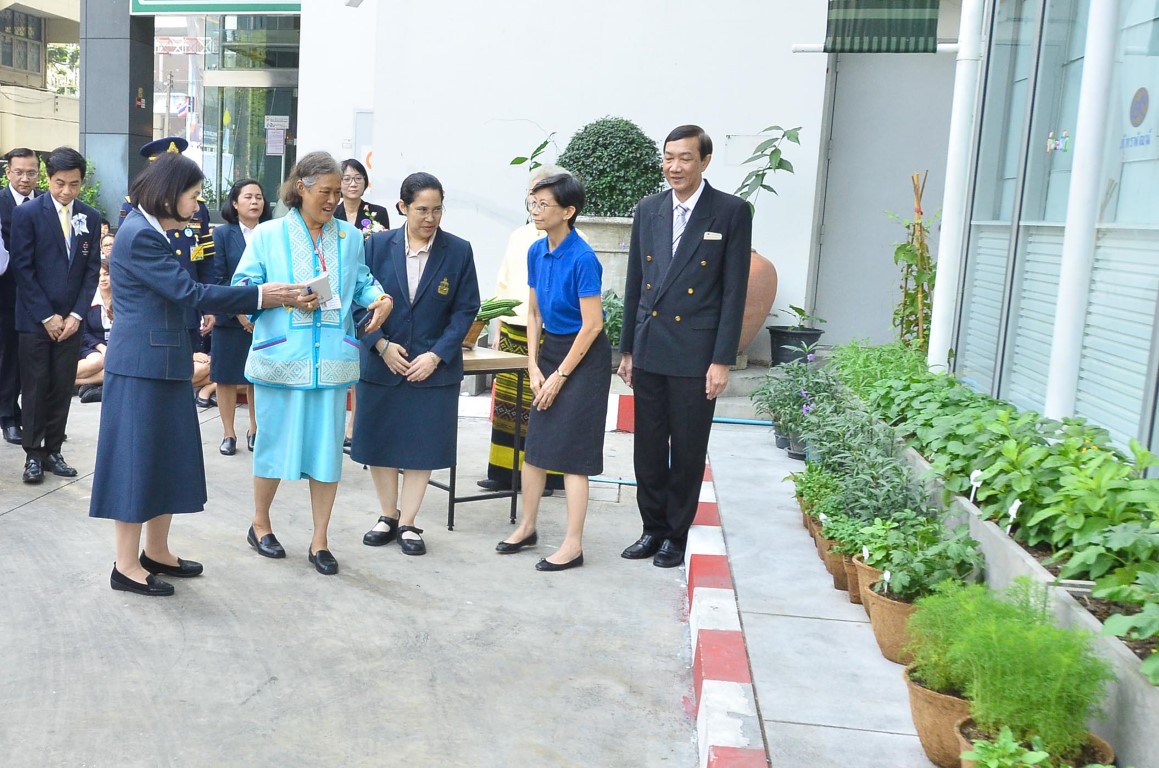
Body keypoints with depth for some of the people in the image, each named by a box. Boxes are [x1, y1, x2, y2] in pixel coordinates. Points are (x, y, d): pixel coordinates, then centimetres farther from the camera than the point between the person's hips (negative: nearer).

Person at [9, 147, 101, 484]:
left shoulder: (90, 217, 6)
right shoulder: (27, 213, -4)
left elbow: (92, 269, 5)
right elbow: (23, 268, -7)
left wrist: (76, 314, -4)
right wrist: (46, 316, -11)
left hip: (70, 319, 3)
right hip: (35, 319, -3)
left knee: (62, 389, 6)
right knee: (35, 388, 2)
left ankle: (53, 450, 16)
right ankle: (33, 453, 12)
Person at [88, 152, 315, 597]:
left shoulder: (152, 232, 13)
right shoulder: (139, 235, -17)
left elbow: (181, 292, 8)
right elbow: (188, 293, -21)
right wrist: (262, 296, -17)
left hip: (162, 362, 10)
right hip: (141, 365, -10)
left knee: (166, 457, 14)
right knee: (137, 459, -1)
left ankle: (156, 552, 26)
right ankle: (126, 566, 10)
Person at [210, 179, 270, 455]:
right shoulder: (223, 233, 0)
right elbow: (219, 279, -5)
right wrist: (238, 311, -14)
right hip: (230, 318, -1)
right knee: (227, 377, 5)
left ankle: (255, 430, 22)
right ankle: (229, 433, 16)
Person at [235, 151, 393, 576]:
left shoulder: (350, 237, 12)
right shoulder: (268, 235, 4)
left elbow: (362, 282, 14)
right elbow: (244, 287, -1)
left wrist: (380, 298, -8)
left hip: (332, 359, 2)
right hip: (282, 356, -2)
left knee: (327, 445, 4)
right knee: (275, 441, 7)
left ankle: (320, 540, 15)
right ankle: (260, 523, 30)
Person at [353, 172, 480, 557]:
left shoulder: (458, 250, -4)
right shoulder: (377, 245, -1)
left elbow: (466, 309, -3)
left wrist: (436, 355, -11)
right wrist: (381, 344, -11)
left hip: (434, 366, -1)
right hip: (380, 363, 1)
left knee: (422, 446, 4)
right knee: (378, 442, 9)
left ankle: (407, 523, 16)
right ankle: (388, 516, 25)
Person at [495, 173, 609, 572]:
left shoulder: (582, 259, -20)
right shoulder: (536, 251, 2)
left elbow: (592, 325, -18)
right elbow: (534, 312, 10)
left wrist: (559, 376, -14)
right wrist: (534, 367, 2)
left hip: (584, 355, -7)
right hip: (550, 347, 7)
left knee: (571, 451, -3)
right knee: (535, 442, 12)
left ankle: (573, 545, 6)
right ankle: (527, 526, 28)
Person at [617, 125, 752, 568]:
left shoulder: (731, 212, -5)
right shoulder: (648, 210, 8)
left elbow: (734, 292, -7)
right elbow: (635, 285, 12)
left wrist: (723, 360, -11)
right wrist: (627, 348, 11)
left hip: (695, 355, -4)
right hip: (649, 350, 4)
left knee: (688, 452, 7)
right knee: (648, 448, 11)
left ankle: (675, 536, 22)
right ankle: (653, 528, 27)